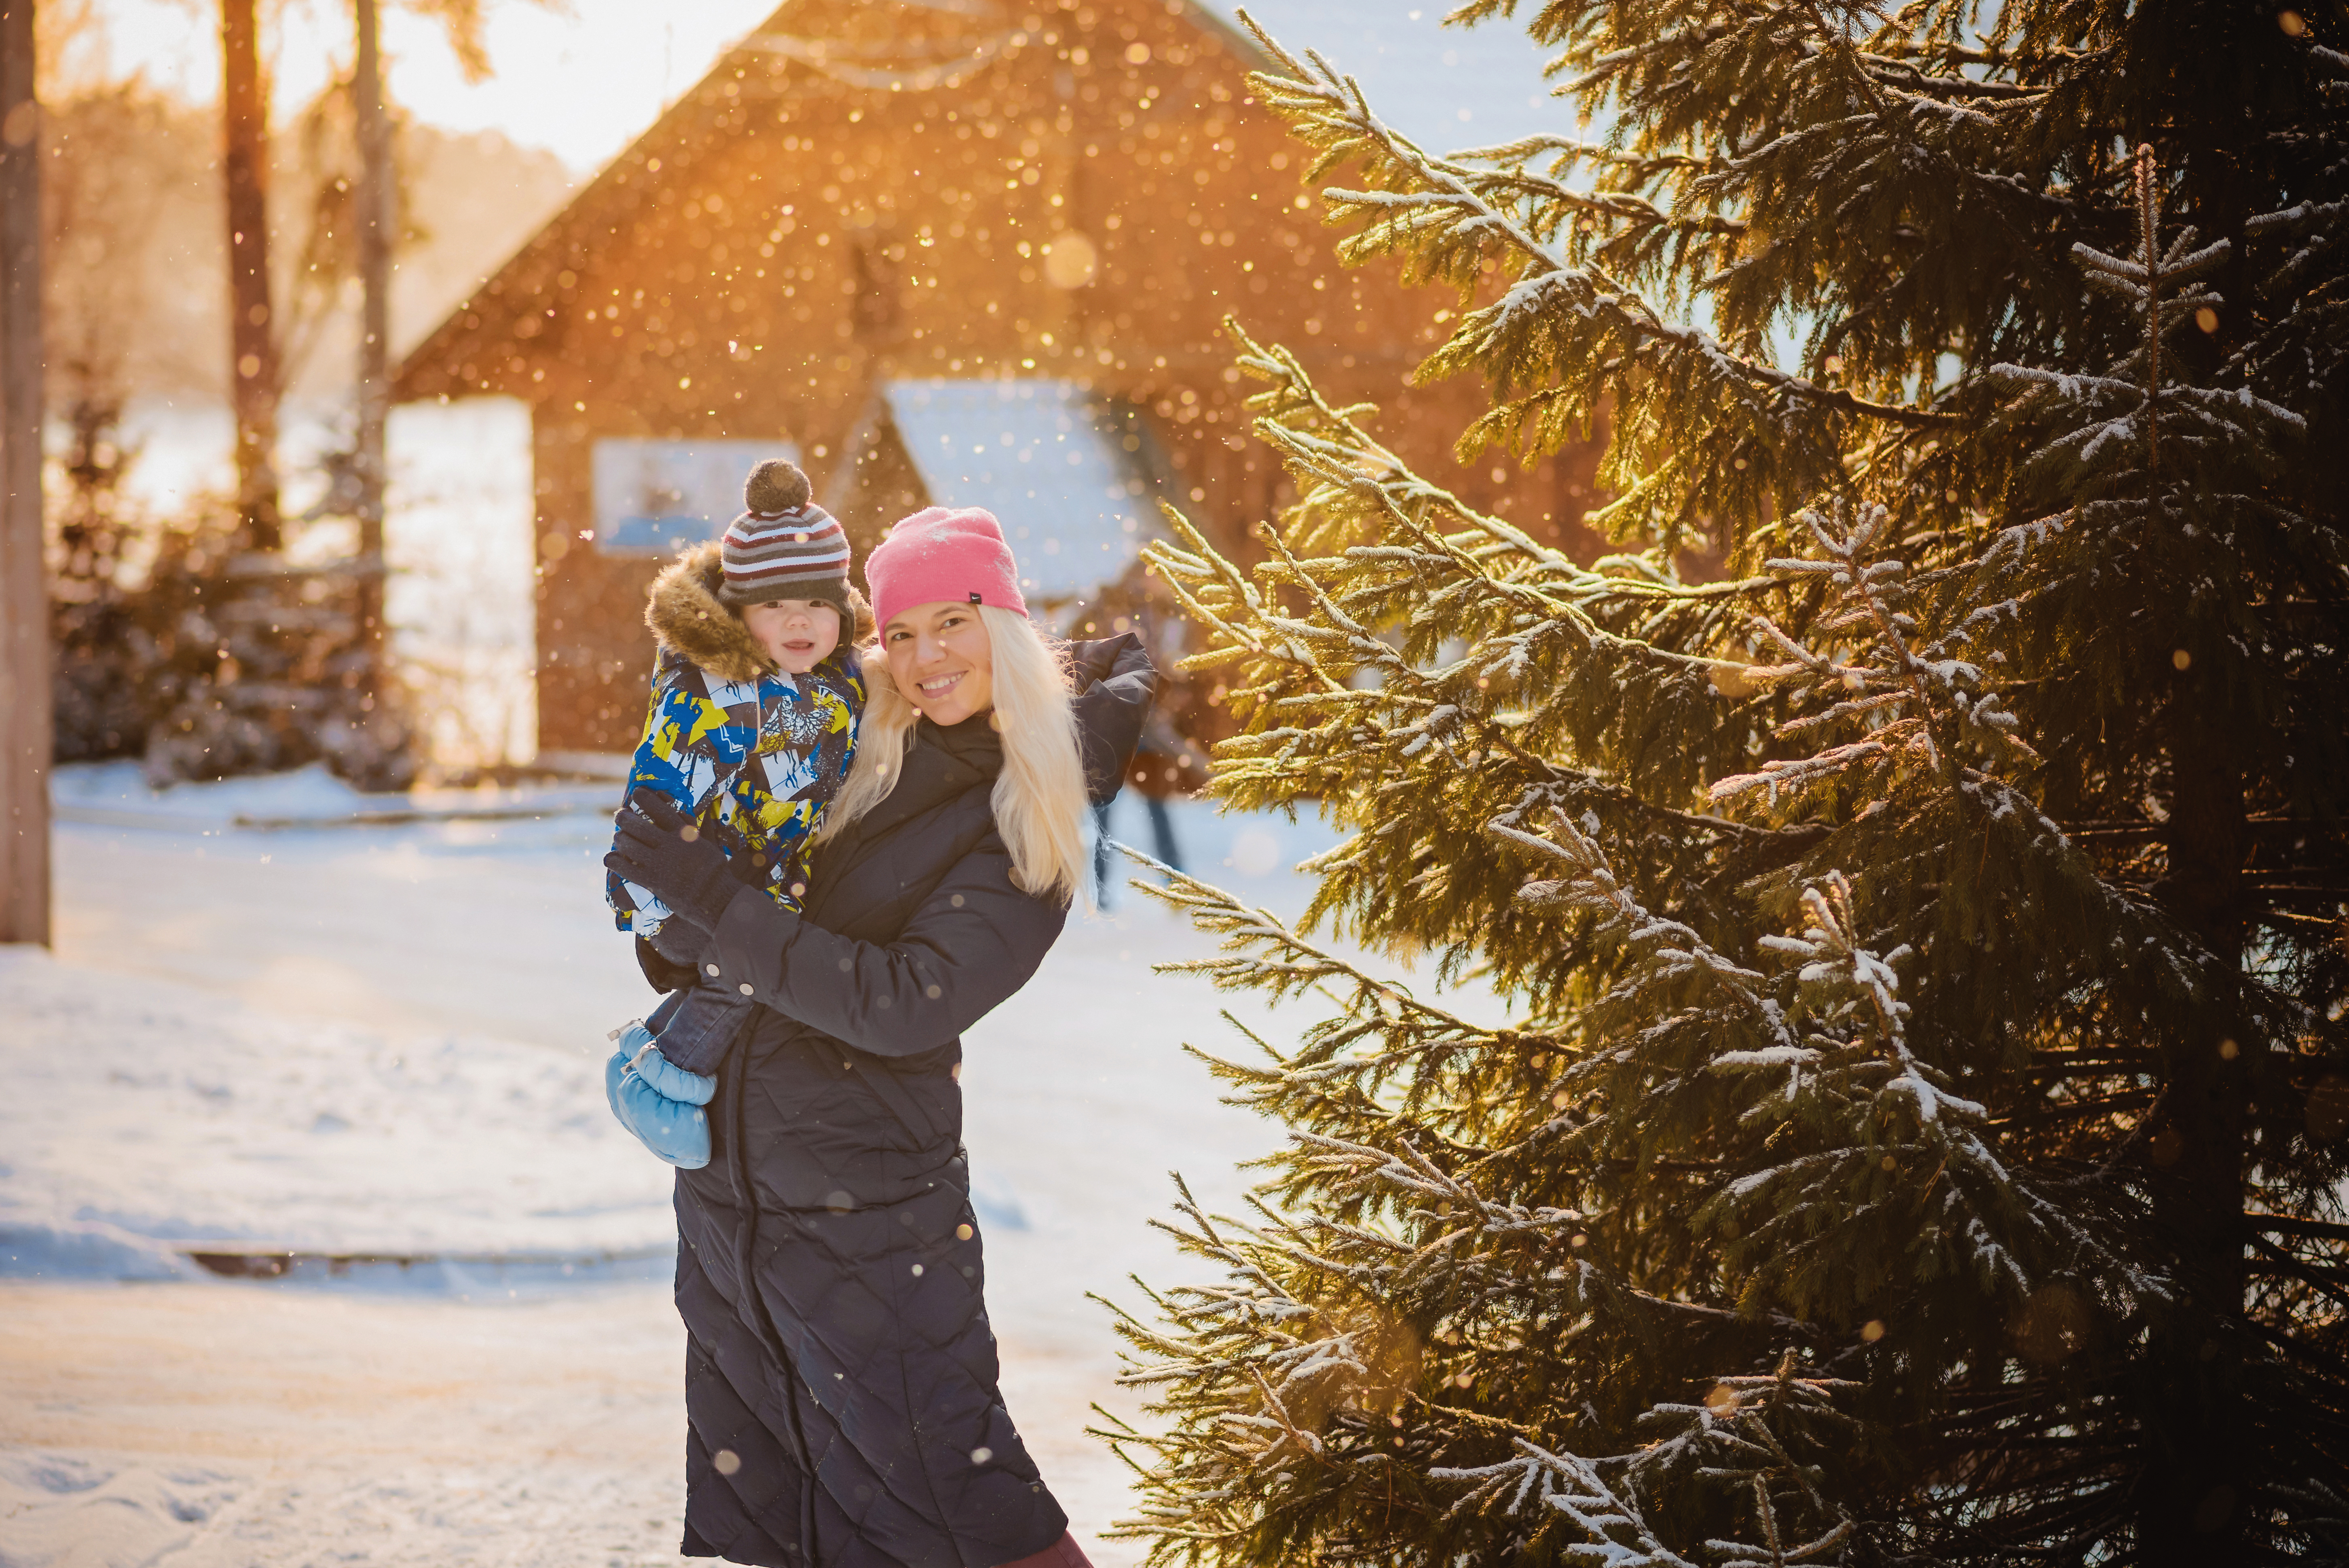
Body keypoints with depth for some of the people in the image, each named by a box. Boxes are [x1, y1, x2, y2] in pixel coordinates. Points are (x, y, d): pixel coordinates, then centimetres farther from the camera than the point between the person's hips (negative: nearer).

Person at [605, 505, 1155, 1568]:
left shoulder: (1033, 838, -11)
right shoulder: (855, 734, 3)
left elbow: (905, 1006, -22)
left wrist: (712, 900, -23)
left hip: (873, 1220, -6)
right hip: (725, 1190, 6)